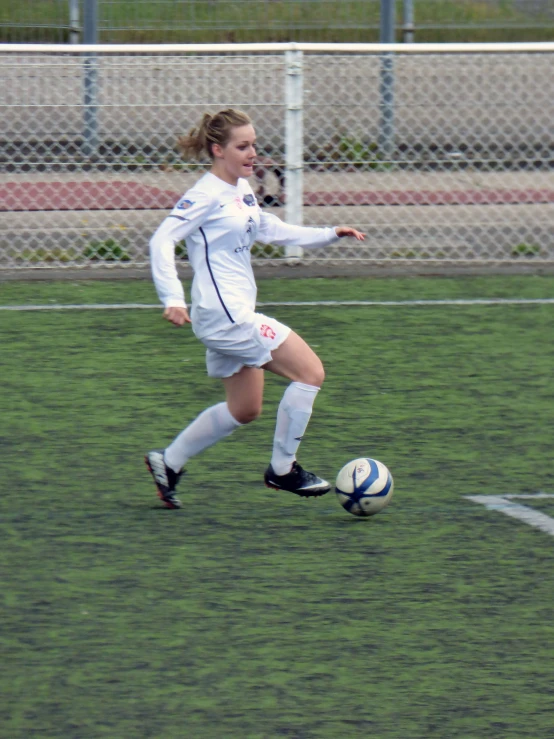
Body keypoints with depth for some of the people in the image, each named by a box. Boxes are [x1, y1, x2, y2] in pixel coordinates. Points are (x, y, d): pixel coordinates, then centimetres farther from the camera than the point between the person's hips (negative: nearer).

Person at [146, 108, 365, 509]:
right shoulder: (207, 195, -13)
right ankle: (283, 469, -2)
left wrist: (329, 235, 24)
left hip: (238, 313, 10)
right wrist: (173, 298, -30)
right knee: (310, 371, -11)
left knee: (245, 410, 16)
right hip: (223, 313, -10)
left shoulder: (242, 190, 13)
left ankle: (168, 463, 25)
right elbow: (162, 240, -20)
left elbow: (270, 230, 29)